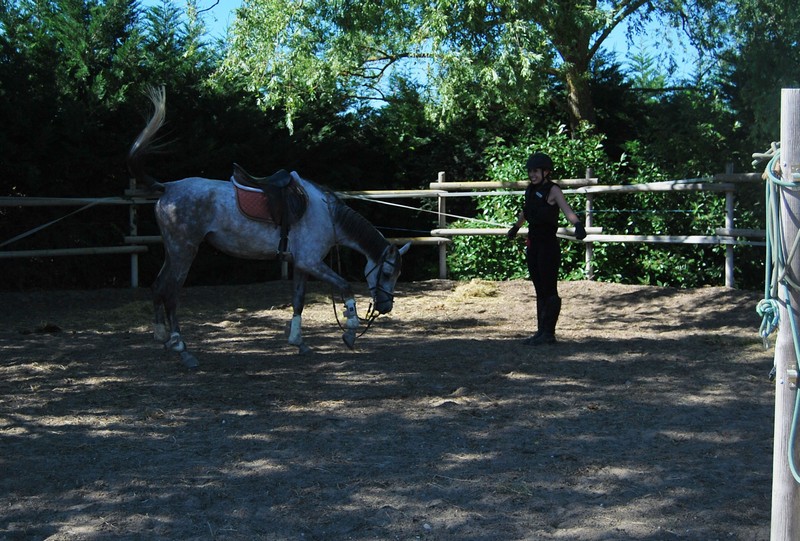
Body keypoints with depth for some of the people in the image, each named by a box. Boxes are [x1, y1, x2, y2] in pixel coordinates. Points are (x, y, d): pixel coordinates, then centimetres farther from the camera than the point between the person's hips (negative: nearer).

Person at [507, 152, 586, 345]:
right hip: (533, 244, 8)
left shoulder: (553, 190, -10)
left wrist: (578, 225, -45)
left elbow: (567, 209, -27)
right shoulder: (530, 190, 12)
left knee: (549, 291, -4)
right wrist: (516, 227, 48)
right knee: (540, 291, 11)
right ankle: (542, 332, 16)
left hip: (548, 245, -8)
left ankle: (548, 333, 0)